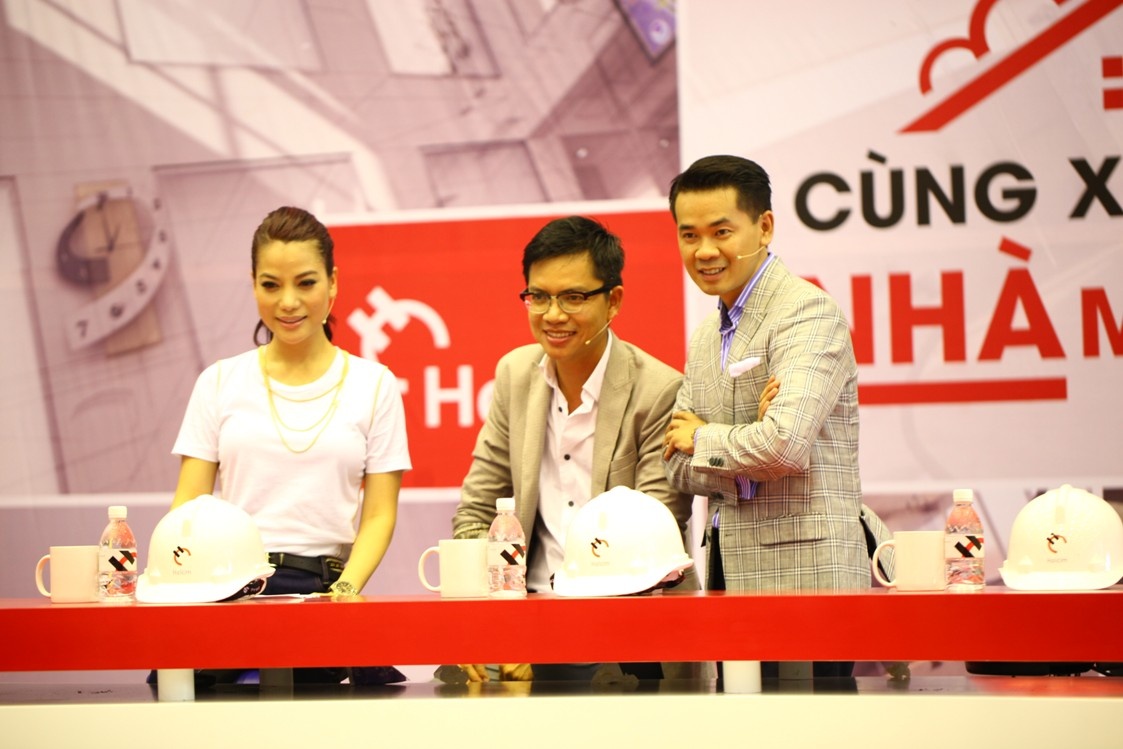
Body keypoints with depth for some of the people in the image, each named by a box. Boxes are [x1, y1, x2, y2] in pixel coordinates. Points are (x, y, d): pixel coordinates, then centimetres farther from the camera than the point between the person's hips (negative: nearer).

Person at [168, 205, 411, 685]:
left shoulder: (373, 385, 12)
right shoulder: (220, 383, 15)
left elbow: (379, 514, 8)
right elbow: (188, 508, 10)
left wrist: (347, 588, -12)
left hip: (322, 589, 0)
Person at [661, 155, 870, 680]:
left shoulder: (807, 312, -10)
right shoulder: (707, 336, 18)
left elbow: (787, 443, -23)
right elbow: (678, 466, 12)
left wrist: (704, 438, -4)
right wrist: (749, 448, -9)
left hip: (802, 577, -8)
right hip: (730, 575, 8)